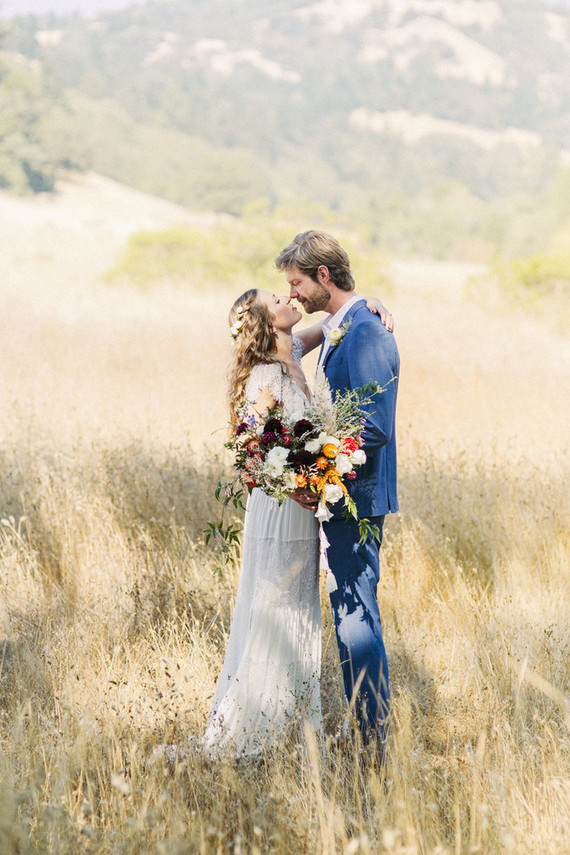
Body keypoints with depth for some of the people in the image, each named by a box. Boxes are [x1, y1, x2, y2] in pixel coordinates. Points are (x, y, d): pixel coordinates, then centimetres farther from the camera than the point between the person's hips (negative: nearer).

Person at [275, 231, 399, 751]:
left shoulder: (365, 335, -18)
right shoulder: (341, 329, 14)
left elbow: (375, 430, -23)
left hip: (357, 497, -10)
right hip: (346, 498, 10)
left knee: (355, 620, -7)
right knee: (355, 615, 15)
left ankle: (376, 743, -1)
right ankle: (370, 733, 23)